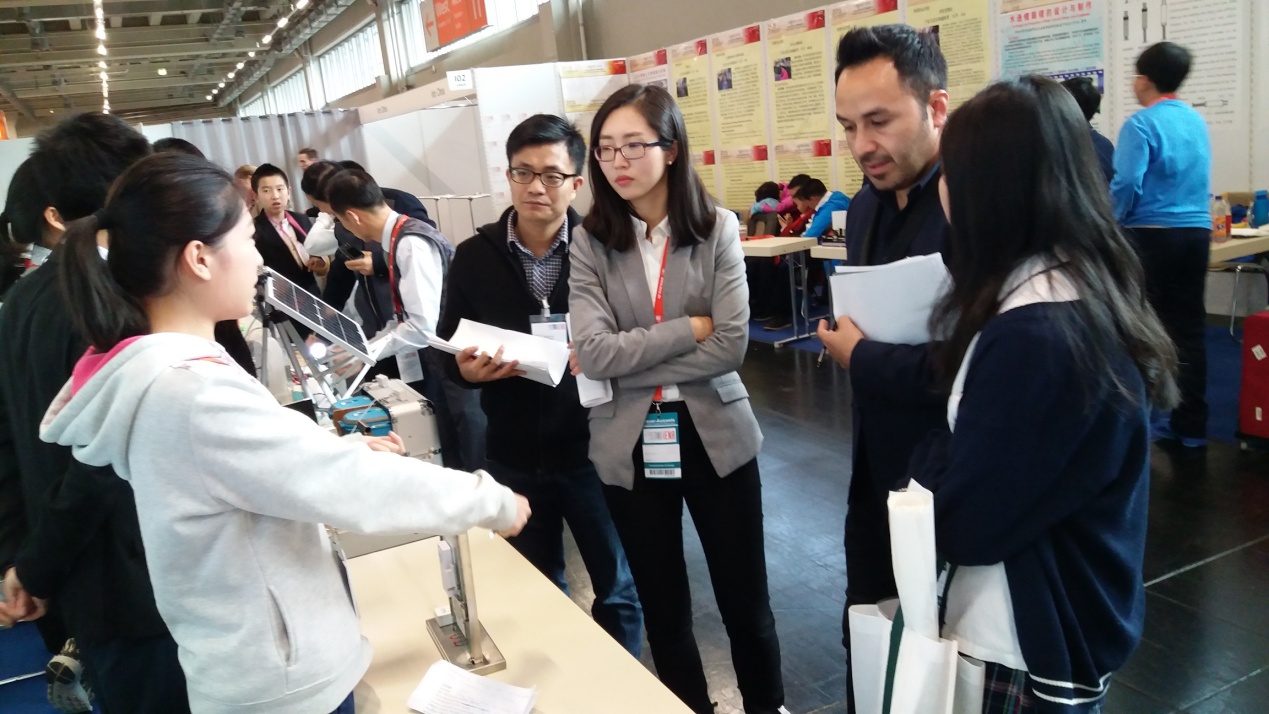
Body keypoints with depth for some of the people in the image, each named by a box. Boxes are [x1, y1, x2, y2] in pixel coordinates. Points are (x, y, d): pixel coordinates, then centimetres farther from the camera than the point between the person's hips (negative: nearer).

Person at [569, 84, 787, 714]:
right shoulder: (591, 242, -4)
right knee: (663, 609, 16)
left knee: (744, 599, 13)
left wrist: (629, 362, -15)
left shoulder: (717, 228, -6)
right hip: (630, 445, 1)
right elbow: (592, 355, -15)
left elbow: (731, 345, -14)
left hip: (714, 436, -1)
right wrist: (688, 328, -15)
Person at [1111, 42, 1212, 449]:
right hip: (1197, 232, 6)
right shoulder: (1197, 121, 12)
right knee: (1189, 327, 8)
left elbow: (1127, 183, -17)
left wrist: (1113, 222, -1)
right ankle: (1191, 424, 13)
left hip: (1152, 234, -6)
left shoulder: (1142, 124, -10)